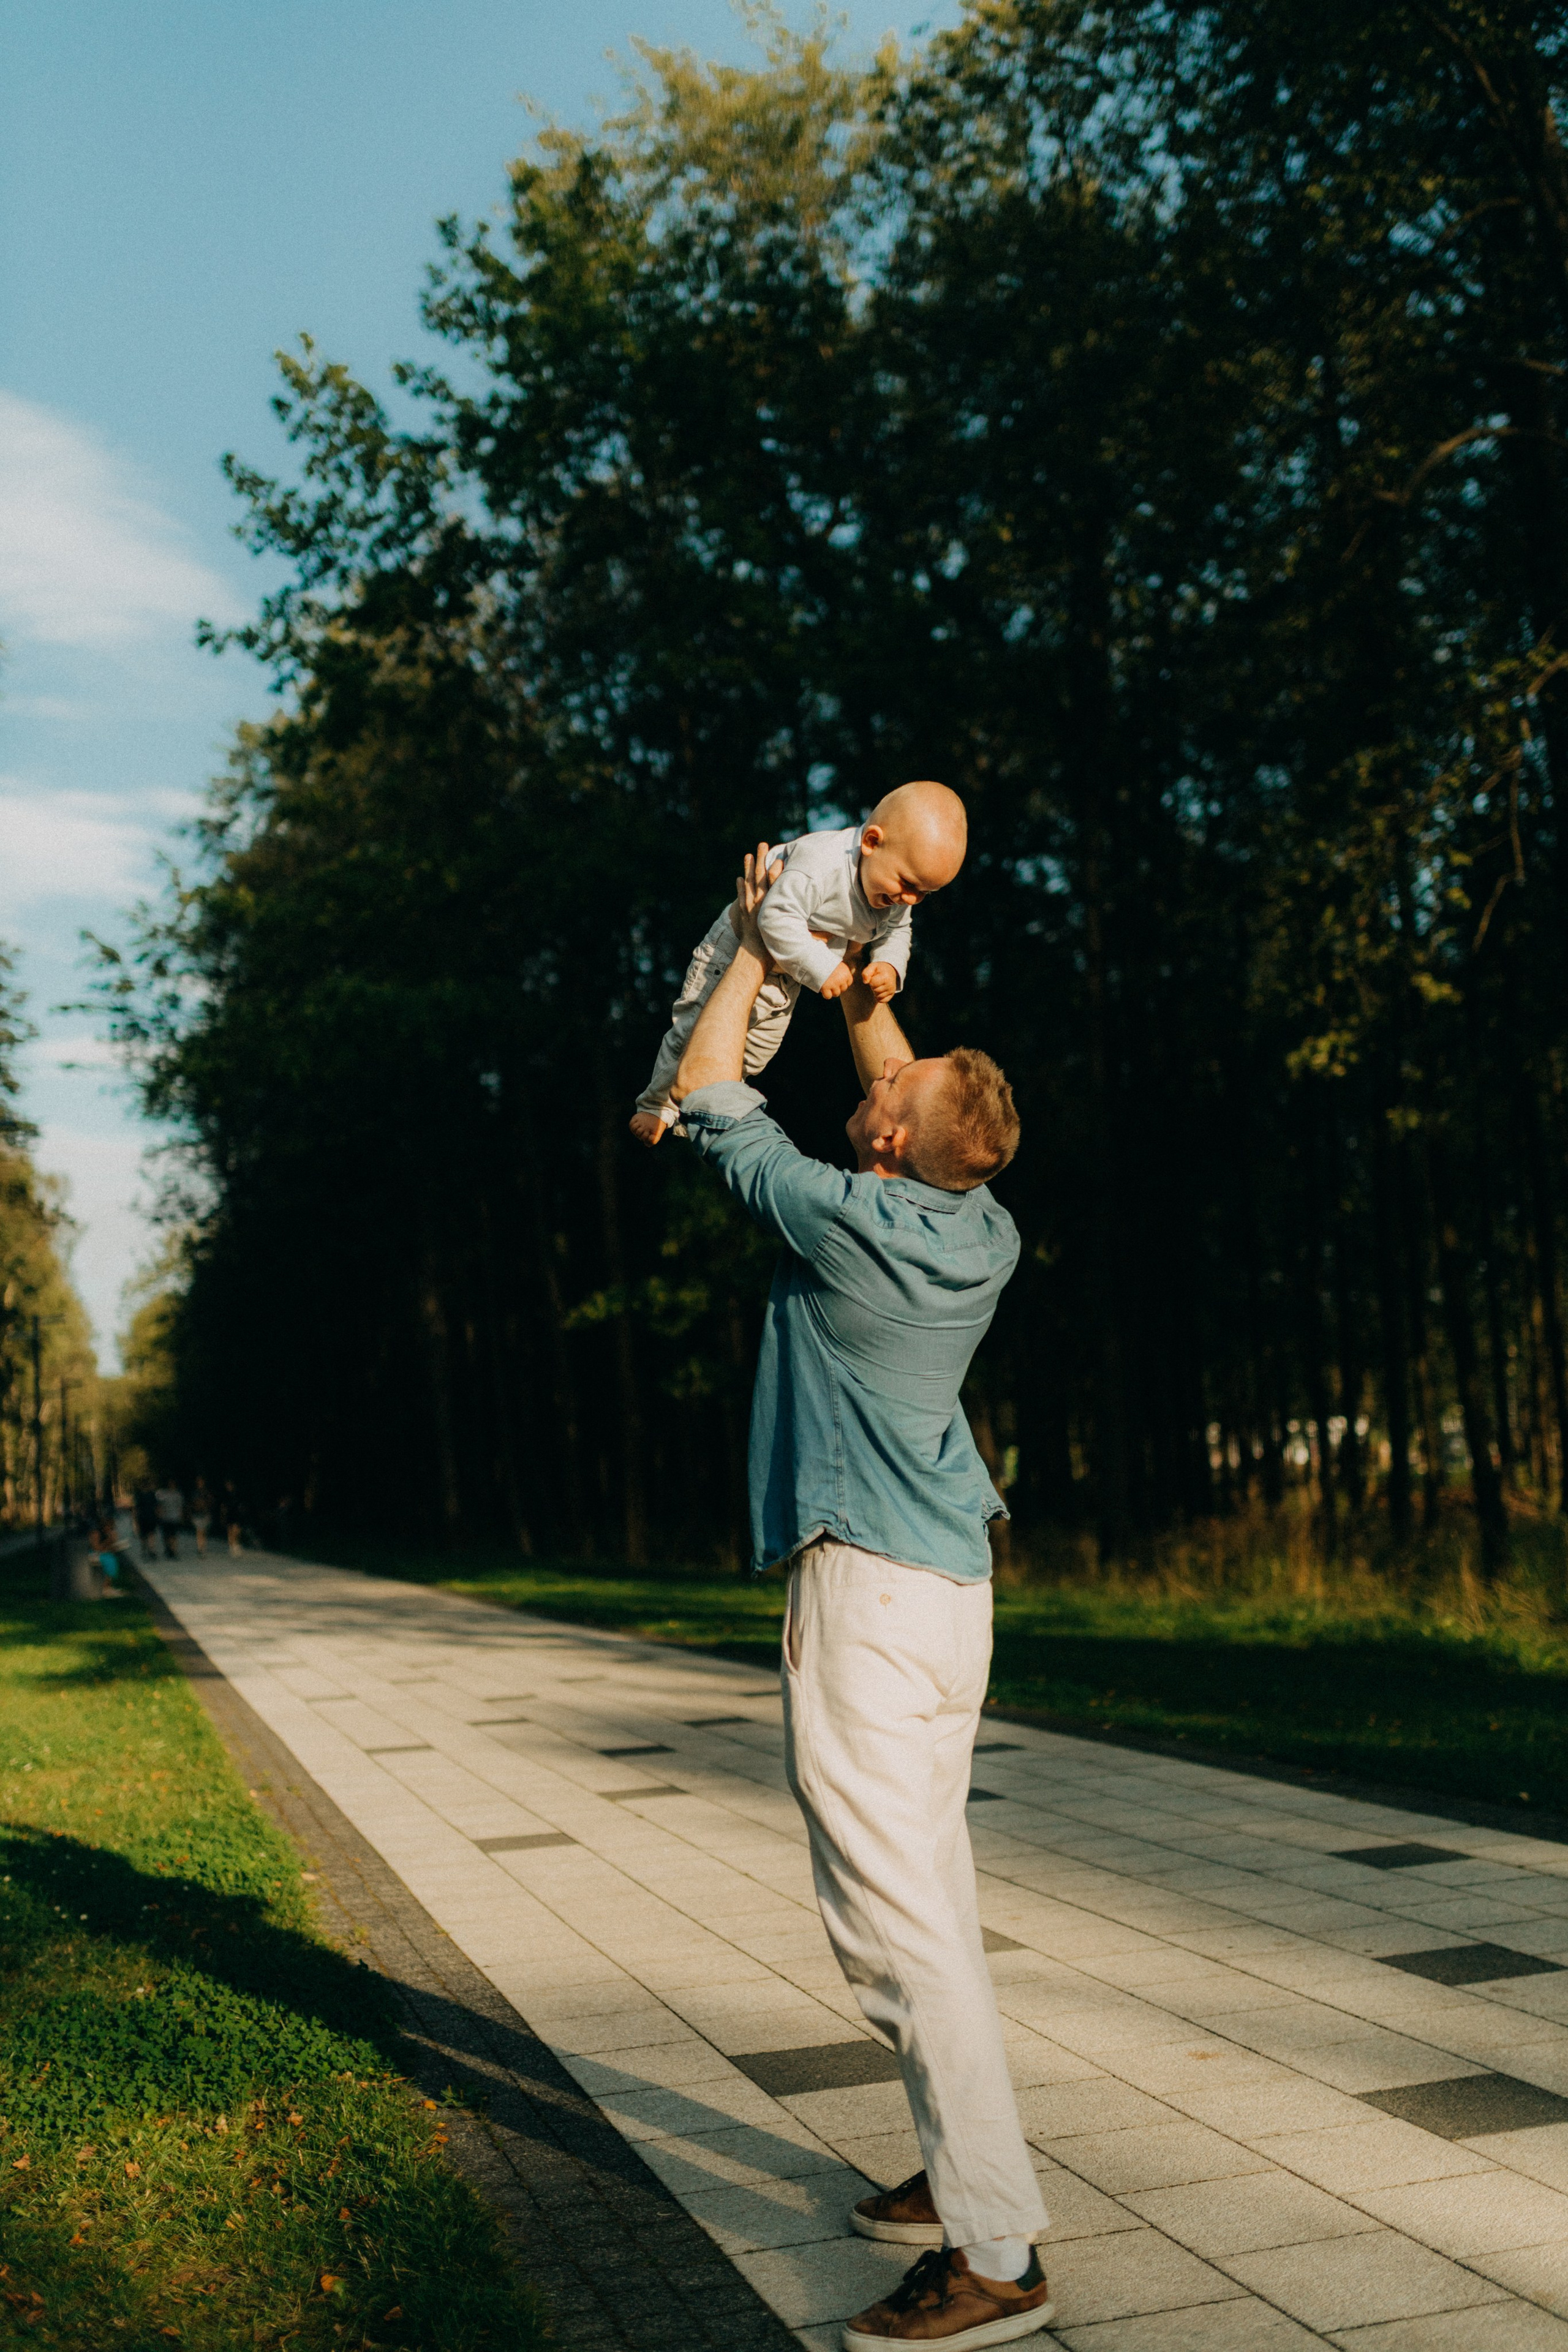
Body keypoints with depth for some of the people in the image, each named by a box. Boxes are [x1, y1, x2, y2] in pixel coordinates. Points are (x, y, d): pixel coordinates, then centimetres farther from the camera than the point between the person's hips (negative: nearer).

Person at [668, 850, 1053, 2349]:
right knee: (930, 1898, 18)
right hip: (956, 1590, 9)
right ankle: (964, 2173, 28)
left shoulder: (842, 1222, -15)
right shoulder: (987, 1234, 4)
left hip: (865, 1592, -9)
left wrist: (755, 947, 12)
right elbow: (908, 1091, 25)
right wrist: (856, 979, 29)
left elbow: (706, 1093, 0)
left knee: (896, 1921, -7)